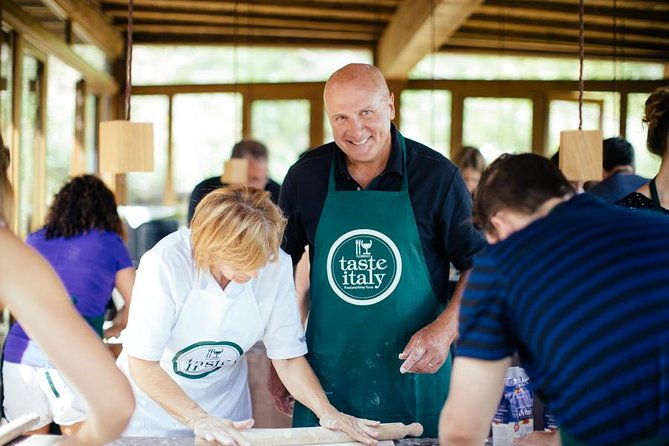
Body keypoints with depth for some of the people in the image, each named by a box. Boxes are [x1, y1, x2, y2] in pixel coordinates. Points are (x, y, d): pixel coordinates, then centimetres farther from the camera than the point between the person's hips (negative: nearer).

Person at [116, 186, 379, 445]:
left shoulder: (276, 265, -18)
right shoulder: (164, 263, -27)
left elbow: (288, 357, -11)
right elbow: (142, 364, -24)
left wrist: (327, 412, -24)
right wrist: (199, 419, -33)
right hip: (152, 409, -2)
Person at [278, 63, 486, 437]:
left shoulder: (437, 175, -6)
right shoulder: (305, 176, 0)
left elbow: (479, 266, -1)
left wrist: (445, 328, -17)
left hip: (413, 374, -1)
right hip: (326, 377, 2)